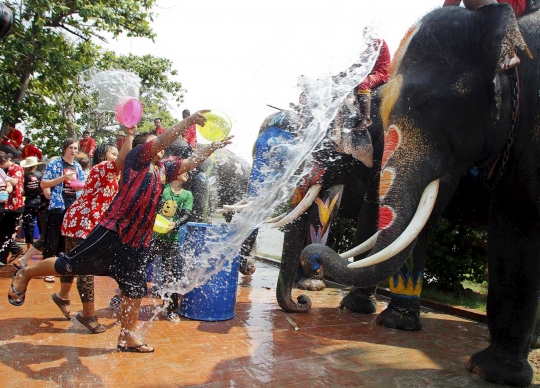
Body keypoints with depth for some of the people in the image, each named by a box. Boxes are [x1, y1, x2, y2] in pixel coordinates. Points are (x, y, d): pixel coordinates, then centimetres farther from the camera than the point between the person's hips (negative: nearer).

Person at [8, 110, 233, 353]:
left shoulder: (163, 168, 14)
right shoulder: (136, 157, -5)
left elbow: (190, 162, 18)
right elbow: (163, 140, -19)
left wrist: (213, 147, 8)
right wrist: (190, 120, -24)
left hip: (138, 242, 7)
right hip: (113, 231, -7)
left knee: (135, 289, 10)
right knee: (69, 265, 3)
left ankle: (127, 336, 24)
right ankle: (26, 274, 30)